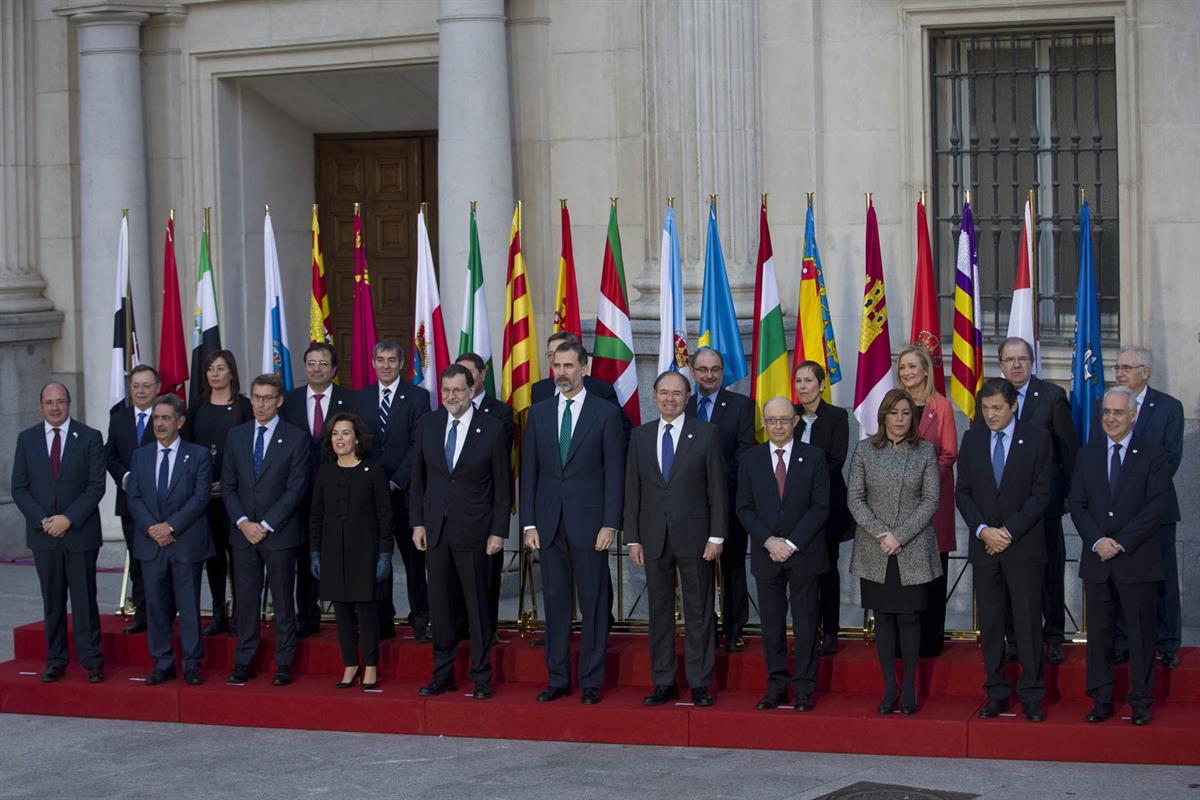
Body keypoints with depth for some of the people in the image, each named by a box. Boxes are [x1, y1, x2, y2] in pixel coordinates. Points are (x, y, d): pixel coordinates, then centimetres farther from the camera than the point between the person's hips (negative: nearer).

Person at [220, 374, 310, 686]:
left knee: (283, 601, 2)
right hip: (243, 532, 3)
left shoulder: (296, 438, -4)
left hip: (279, 533, -3)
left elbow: (296, 488, -8)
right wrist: (243, 522, -6)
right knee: (245, 600, 6)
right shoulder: (236, 435, 9)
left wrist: (266, 525, -12)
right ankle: (243, 662, 12)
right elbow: (228, 484, 8)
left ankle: (284, 664, 9)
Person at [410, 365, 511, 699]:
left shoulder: (491, 428, -4)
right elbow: (418, 478, 11)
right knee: (440, 604, 8)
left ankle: (481, 677, 10)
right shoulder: (428, 424, 6)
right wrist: (417, 523, 4)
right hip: (435, 529, 3)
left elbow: (502, 485, -2)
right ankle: (443, 674, 17)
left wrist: (499, 531, -6)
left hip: (473, 531, -3)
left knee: (478, 605, 2)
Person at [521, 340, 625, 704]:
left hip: (588, 522, -3)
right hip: (548, 522, 3)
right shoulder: (539, 413, 9)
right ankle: (557, 679, 14)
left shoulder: (606, 413, -1)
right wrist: (528, 522, 2)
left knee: (593, 604, 1)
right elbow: (529, 470, 9)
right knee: (555, 602, 7)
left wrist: (610, 524, -9)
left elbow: (615, 473, -3)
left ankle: (591, 681, 8)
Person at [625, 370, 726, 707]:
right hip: (653, 538, 3)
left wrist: (717, 536, -8)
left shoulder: (706, 433, 0)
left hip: (693, 537, -3)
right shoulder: (640, 436, 8)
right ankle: (664, 683, 13)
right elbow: (632, 490, 8)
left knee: (698, 612, 2)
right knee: (659, 610, 7)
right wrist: (633, 538, 2)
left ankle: (700, 684, 8)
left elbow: (717, 488, -2)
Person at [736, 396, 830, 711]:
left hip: (804, 554, -2)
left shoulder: (813, 457, 1)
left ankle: (804, 688, 7)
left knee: (806, 623, 1)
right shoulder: (750, 458, 6)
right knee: (771, 623, 4)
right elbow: (744, 508, 4)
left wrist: (792, 543, -12)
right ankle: (776, 686, 11)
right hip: (766, 554, 2)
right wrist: (769, 541, -10)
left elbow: (820, 506, -4)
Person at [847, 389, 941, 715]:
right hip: (875, 552, 1)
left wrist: (900, 535, -11)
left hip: (914, 551, -1)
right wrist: (881, 533, -11)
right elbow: (855, 498, 1)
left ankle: (909, 688, 9)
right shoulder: (865, 450, 5)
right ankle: (889, 688, 12)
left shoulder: (925, 451, 2)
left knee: (908, 616, 1)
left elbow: (931, 500, -2)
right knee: (883, 618, 5)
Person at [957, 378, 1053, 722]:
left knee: (1028, 623, -2)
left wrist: (1009, 532, -11)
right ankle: (996, 693, 13)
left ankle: (1032, 696, 5)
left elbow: (1042, 493, -5)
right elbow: (963, 491, 7)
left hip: (1024, 547, -3)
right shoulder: (972, 439, 8)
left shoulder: (1036, 439, -1)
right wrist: (983, 530, -8)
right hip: (983, 546, 3)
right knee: (990, 624, 6)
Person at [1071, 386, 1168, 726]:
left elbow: (1157, 506, -8)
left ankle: (1140, 702, 11)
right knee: (1098, 632, 6)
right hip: (1097, 558, 3)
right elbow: (1077, 504, 7)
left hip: (1138, 560, -3)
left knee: (1141, 633, 2)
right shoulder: (1087, 454, 10)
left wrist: (1121, 543, -13)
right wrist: (1096, 541, -9)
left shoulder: (1153, 455, -2)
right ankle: (1101, 700, 14)